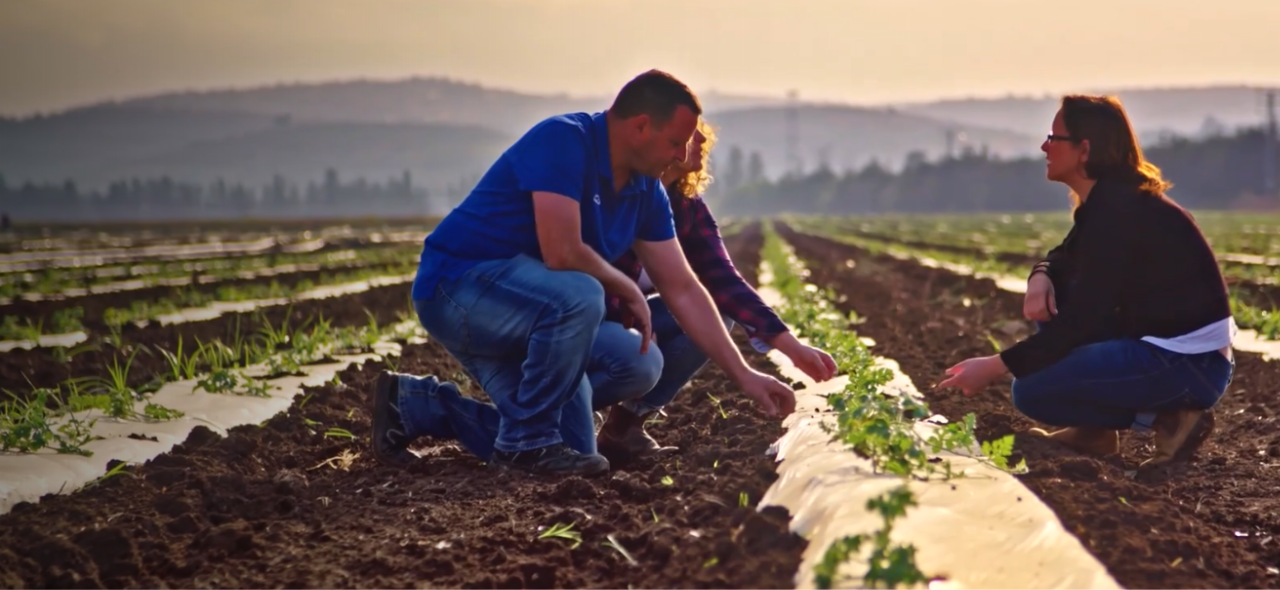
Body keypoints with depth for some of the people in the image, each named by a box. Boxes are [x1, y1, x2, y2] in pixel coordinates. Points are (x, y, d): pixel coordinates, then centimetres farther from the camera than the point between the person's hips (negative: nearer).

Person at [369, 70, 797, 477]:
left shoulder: (646, 191, 4)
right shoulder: (563, 140, -22)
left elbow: (683, 290, 7)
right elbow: (561, 253, -31)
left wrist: (744, 376, 4)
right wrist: (627, 289, -13)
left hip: (521, 316, 9)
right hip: (456, 285, -9)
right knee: (579, 296, -34)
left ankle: (416, 406, 12)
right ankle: (528, 441, -14)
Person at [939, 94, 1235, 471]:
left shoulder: (1117, 211, -20)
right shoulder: (1107, 200, 10)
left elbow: (1079, 322, -21)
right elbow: (1063, 259, 22)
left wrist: (992, 366, -18)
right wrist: (1040, 278, -4)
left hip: (1190, 366, -10)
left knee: (1031, 390, -12)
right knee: (1054, 294, 13)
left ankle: (1169, 417, -6)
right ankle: (1093, 430, 12)